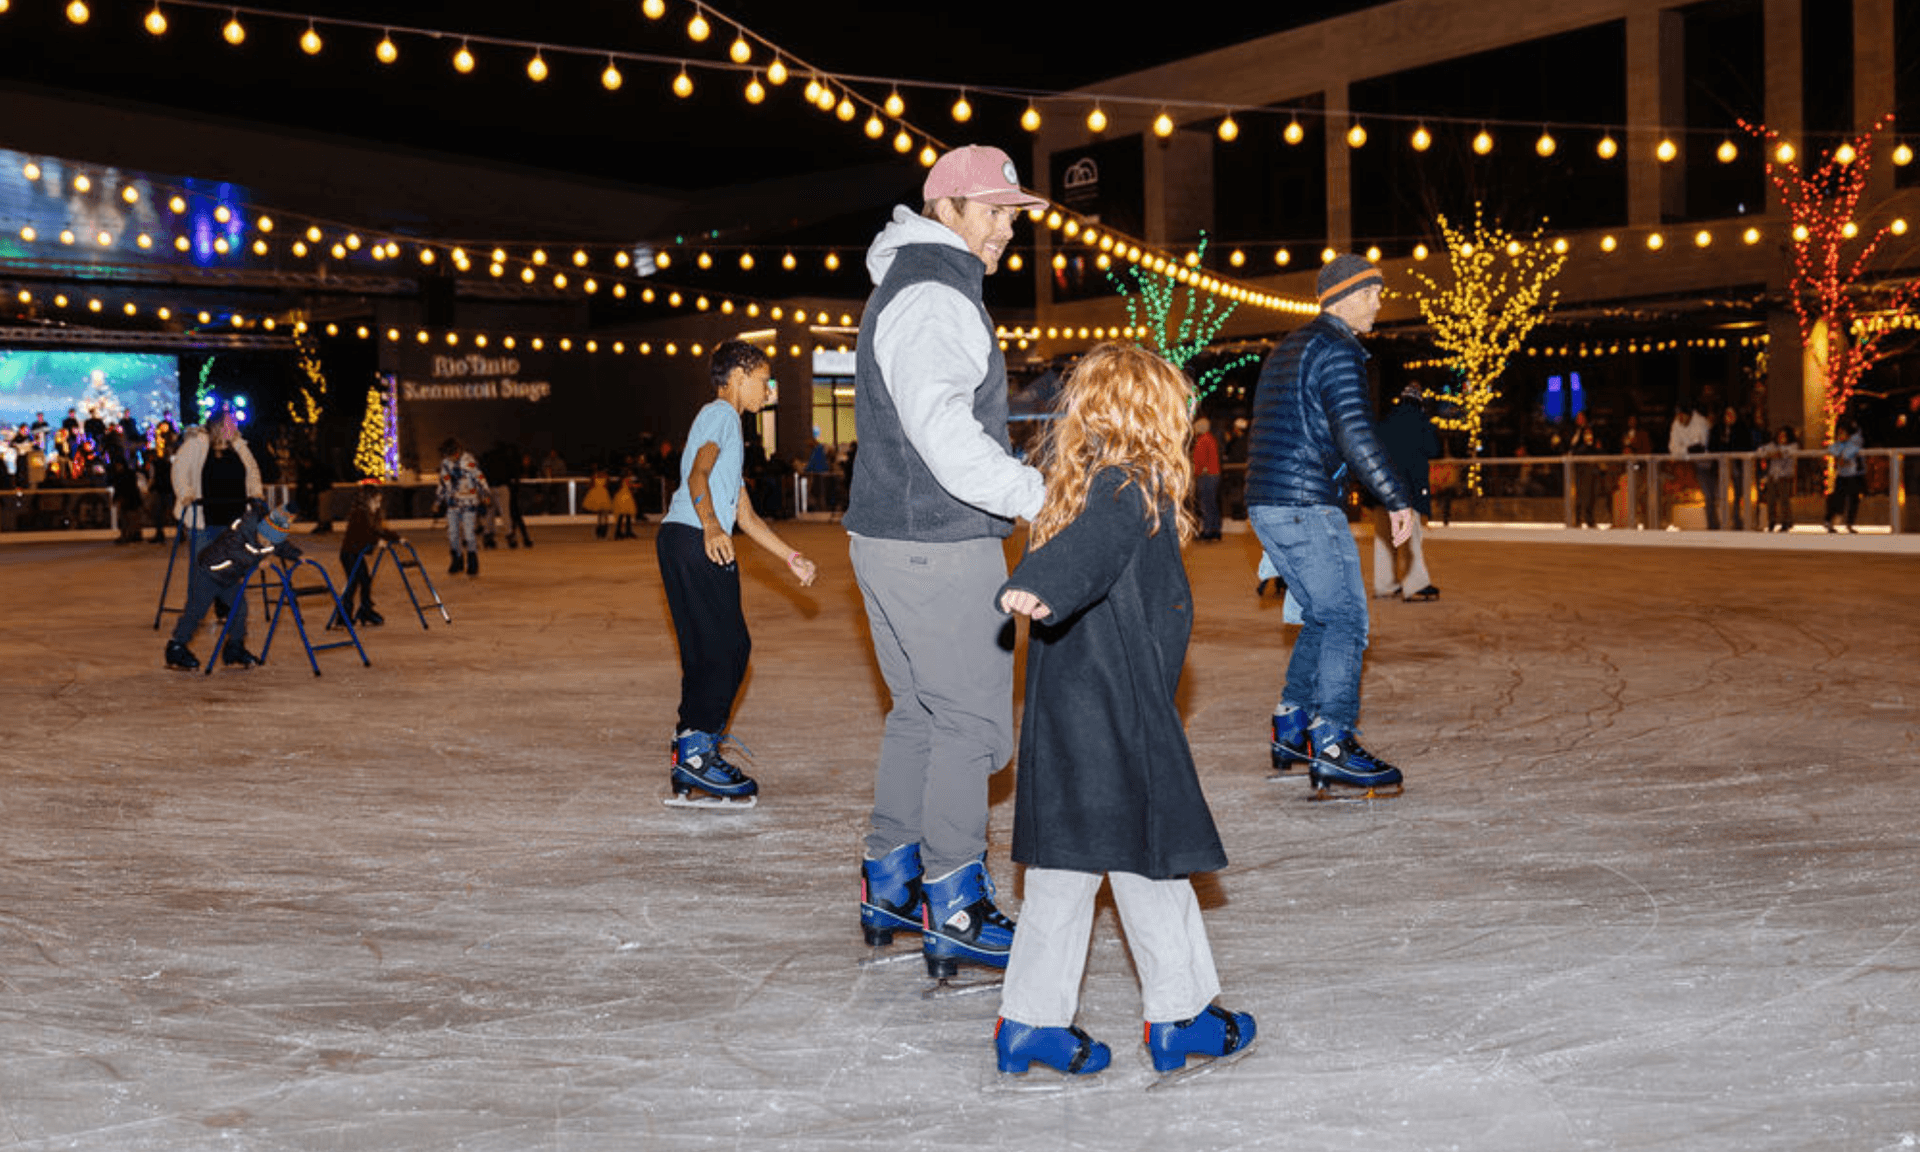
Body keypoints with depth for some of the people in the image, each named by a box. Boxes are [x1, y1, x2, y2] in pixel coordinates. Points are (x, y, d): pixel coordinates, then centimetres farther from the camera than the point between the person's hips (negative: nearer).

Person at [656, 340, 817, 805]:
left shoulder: (727, 424, 31)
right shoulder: (720, 413, 1)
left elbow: (744, 514, 30)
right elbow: (697, 475, -17)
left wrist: (790, 556, 27)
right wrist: (711, 526, -33)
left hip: (703, 545, 10)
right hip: (692, 540, -10)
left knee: (727, 650, 9)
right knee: (725, 647, -10)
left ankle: (692, 752, 12)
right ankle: (695, 752, -9)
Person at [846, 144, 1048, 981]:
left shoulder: (905, 286, 20)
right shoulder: (933, 298, -15)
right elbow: (945, 433, -28)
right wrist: (1040, 496, -29)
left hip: (891, 536, 11)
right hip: (939, 545, -11)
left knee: (920, 712, 17)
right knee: (972, 719, -5)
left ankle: (890, 887, 25)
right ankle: (955, 912, 1)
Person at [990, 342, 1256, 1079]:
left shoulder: (1083, 482, 13)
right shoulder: (1133, 488, -14)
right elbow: (1088, 546, -34)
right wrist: (1040, 590, -52)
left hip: (1062, 709, 9)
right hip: (1118, 710, -9)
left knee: (1065, 862, 12)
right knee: (1151, 854, 4)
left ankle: (1031, 1019, 16)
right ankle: (1179, 1016, 18)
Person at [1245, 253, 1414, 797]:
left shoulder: (1288, 348, 21)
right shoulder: (1336, 349, -10)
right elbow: (1354, 435, -21)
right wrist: (1397, 500, -16)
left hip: (1265, 504, 10)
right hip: (1306, 506, -10)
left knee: (1322, 616, 18)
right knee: (1346, 621, -6)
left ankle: (1291, 732, 21)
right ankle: (1331, 750, -8)